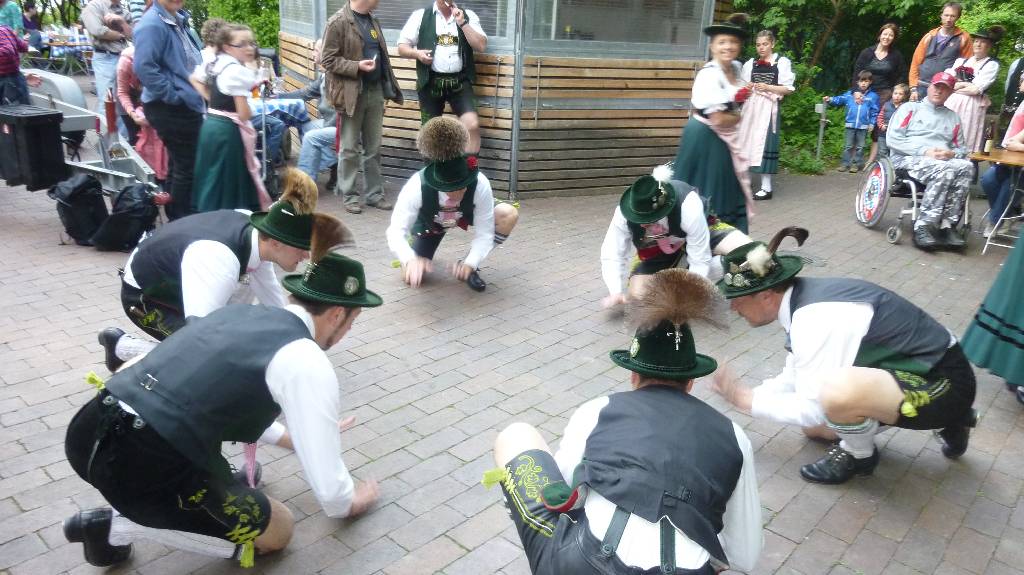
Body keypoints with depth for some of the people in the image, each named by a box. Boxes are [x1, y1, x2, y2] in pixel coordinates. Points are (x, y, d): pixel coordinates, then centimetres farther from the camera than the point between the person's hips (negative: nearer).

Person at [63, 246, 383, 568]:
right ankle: (120, 527, 5)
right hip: (148, 469, -8)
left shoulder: (238, 312, 18)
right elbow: (325, 475, 0)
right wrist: (348, 503, 24)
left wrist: (290, 437, 47)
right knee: (278, 532, 15)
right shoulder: (310, 364, -5)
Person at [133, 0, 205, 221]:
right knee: (186, 168, -2)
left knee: (179, 165, 18)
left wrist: (197, 92, 15)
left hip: (187, 105, 10)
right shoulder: (152, 24, -18)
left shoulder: (179, 19, 11)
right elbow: (144, 66, -26)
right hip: (170, 109, -10)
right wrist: (172, 94, -22)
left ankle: (176, 219, 31)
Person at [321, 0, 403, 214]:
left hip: (375, 91, 6)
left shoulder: (372, 20, 13)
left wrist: (387, 86, 15)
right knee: (349, 149, 3)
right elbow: (328, 60, -11)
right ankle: (349, 195, 13)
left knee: (374, 147, 10)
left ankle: (374, 193, 19)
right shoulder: (338, 22, -9)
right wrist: (357, 66, -22)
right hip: (352, 94, -6)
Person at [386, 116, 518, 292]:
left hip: (466, 214, 1)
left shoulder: (480, 184, -38)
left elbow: (484, 232, -31)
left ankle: (467, 265, -7)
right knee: (411, 275, -15)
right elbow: (396, 231, -39)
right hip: (430, 222, -1)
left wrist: (470, 263, -47)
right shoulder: (416, 187, -40)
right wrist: (410, 259, -59)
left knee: (509, 214, -27)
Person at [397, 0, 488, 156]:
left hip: (459, 81, 0)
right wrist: (416, 53, -14)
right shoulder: (421, 16, 5)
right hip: (431, 81, 0)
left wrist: (462, 23, -9)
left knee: (472, 124, -18)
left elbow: (481, 46, -2)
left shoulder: (468, 16, 7)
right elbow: (402, 47, 6)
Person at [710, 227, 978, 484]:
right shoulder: (801, 298, -1)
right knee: (815, 426, 18)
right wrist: (739, 393, 7)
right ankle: (944, 419, 23)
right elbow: (796, 378, 11)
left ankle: (859, 456, -1)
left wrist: (744, 398, -15)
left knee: (835, 393, -37)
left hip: (942, 384, -10)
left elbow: (809, 411, -25)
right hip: (917, 368, 10)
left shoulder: (817, 319, -29)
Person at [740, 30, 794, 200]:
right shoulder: (750, 63, 12)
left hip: (768, 108, -4)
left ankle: (766, 187, -3)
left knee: (764, 143, -7)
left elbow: (788, 89, -3)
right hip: (750, 107, 5)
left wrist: (767, 87, -15)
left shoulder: (782, 62, 0)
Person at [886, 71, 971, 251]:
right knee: (944, 169, -36)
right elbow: (892, 139, -1)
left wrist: (952, 153, -6)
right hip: (908, 159, -4)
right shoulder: (910, 108, 13)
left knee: (966, 166, -31)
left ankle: (947, 225, -32)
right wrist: (924, 151, -12)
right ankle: (923, 227, -34)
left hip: (944, 162, 4)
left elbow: (961, 148, 21)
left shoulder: (953, 117, 26)